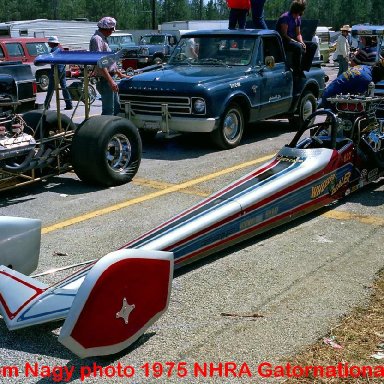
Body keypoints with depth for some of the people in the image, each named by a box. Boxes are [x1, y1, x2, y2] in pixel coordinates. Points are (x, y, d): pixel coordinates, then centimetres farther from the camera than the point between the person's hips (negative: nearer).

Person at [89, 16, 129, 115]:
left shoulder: (103, 39, 17)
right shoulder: (97, 39, -15)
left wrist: (120, 74, 26)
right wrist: (110, 80, -29)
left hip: (109, 78, 11)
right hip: (104, 79, -11)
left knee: (117, 107, 16)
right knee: (108, 111, -10)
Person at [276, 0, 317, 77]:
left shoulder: (298, 18, 12)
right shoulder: (285, 17, -16)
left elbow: (298, 34, 14)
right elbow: (284, 35, -21)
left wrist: (302, 42, -8)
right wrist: (298, 43, -25)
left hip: (292, 41, 9)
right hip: (282, 43, -9)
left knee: (313, 45, -3)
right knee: (298, 47, -37)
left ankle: (304, 69, -8)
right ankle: (297, 72, -29)